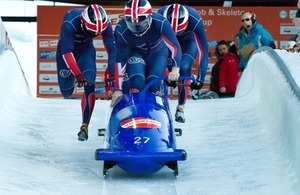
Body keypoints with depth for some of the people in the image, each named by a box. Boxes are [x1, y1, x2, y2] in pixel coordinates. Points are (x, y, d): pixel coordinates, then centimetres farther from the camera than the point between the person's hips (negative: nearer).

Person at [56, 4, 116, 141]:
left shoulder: (105, 25, -28)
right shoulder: (70, 23, -39)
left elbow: (112, 50, -20)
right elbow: (67, 52, -40)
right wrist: (77, 75, -48)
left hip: (86, 49, 2)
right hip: (67, 49, -2)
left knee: (89, 85, -19)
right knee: (66, 91, 0)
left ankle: (85, 126, -16)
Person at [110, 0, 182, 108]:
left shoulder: (160, 23, -35)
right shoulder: (121, 30, -32)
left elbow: (175, 47, -33)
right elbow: (120, 60, -27)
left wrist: (175, 69, -49)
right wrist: (117, 89, -26)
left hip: (158, 52, 0)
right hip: (136, 54, 0)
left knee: (154, 82, -14)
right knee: (136, 79, -23)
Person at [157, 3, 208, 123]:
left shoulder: (195, 20, -38)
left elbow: (203, 50, -32)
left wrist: (200, 78, -35)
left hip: (188, 41, -2)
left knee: (184, 68, -22)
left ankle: (180, 109, -9)